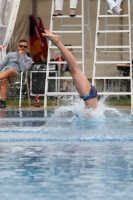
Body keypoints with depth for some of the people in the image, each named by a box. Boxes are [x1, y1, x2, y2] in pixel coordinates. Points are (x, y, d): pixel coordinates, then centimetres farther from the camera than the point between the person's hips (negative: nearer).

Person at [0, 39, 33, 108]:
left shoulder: (28, 59, 19)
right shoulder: (10, 54, 25)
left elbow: (23, 69, -2)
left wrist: (21, 56, 2)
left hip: (16, 75, -2)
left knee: (11, 70, -41)